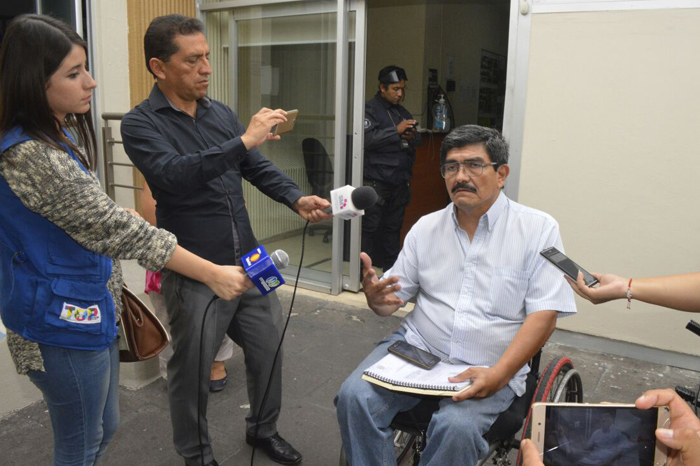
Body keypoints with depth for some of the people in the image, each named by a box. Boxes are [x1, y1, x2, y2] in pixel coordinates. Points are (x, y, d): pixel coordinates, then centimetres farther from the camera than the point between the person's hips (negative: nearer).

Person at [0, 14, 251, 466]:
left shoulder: (57, 136, 6)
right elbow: (114, 226, -27)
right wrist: (212, 274, -24)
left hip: (90, 310, 9)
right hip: (63, 324, -9)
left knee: (105, 428, 23)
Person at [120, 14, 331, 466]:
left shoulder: (223, 114, 7)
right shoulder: (141, 124, -9)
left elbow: (259, 168, 9)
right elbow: (173, 174, -27)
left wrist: (297, 199, -8)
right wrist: (244, 141, -32)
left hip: (250, 261, 6)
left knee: (269, 349, 17)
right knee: (192, 372, 10)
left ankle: (263, 428, 43)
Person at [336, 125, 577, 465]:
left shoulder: (538, 229, -3)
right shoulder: (426, 227, 8)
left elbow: (544, 313, -8)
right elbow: (391, 299, 10)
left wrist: (498, 375, -20)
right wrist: (375, 296, -16)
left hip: (489, 366, -3)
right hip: (416, 347, 4)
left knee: (457, 425, -31)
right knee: (354, 397, -20)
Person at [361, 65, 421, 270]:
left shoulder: (403, 112, 19)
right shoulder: (370, 108, -3)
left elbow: (418, 140, 25)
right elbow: (368, 139, -18)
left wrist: (412, 137, 2)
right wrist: (397, 131, -19)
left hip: (400, 180, 7)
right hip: (376, 181, -7)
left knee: (393, 226, 12)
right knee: (370, 227, -4)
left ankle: (390, 268, 22)